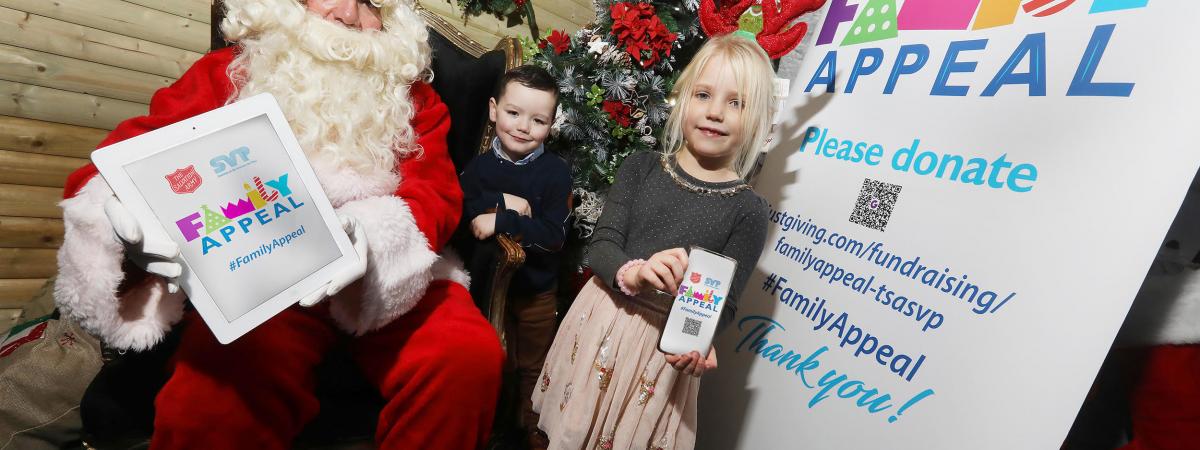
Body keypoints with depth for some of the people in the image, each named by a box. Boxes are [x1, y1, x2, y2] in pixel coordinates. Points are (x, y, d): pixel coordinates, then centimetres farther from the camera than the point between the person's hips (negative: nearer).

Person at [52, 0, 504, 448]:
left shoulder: (412, 97, 12)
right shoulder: (229, 70, 13)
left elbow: (437, 189, -2)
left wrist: (367, 231, -24)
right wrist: (121, 215, -18)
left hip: (392, 275, 1)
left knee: (471, 354, -26)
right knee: (215, 396, -31)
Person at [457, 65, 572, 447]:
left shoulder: (556, 171, -12)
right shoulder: (478, 167, -7)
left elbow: (555, 236, -21)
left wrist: (501, 222, -29)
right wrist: (503, 203, -28)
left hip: (538, 291, -1)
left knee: (533, 368, 20)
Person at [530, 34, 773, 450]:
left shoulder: (748, 210, -6)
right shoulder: (640, 167, -2)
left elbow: (726, 301, -4)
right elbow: (600, 246, -9)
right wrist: (631, 273, -30)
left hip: (670, 341, -1)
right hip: (599, 322, 2)